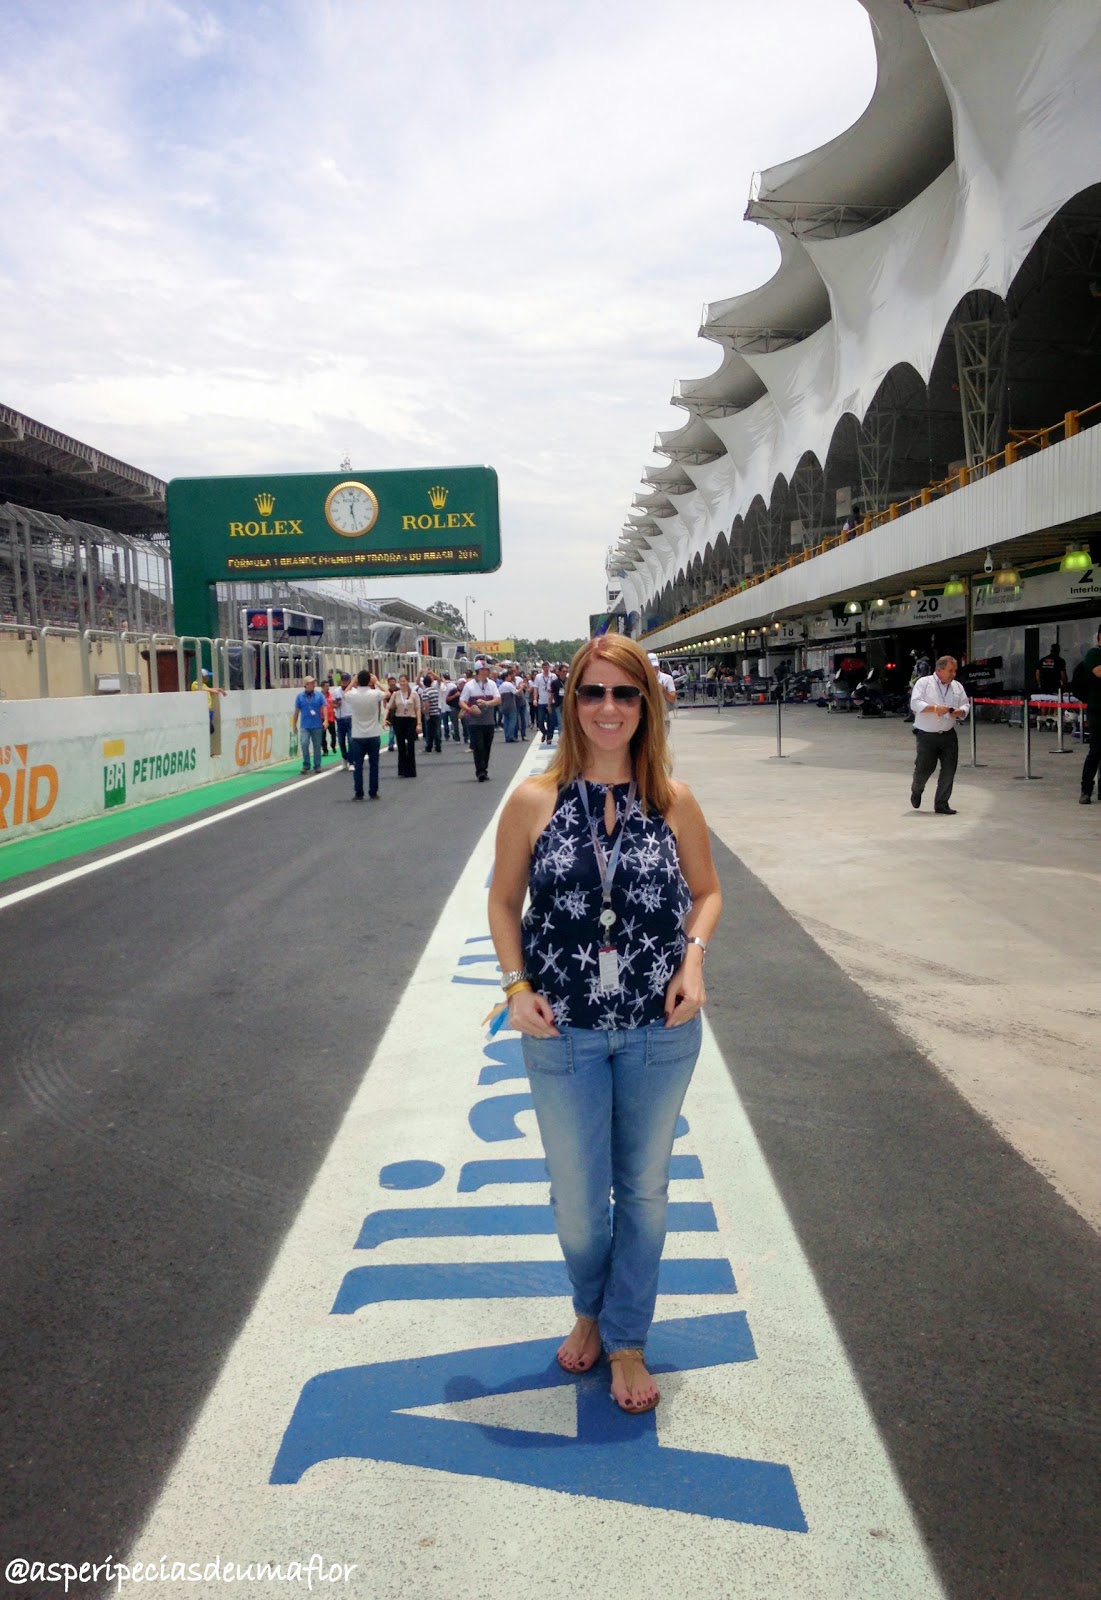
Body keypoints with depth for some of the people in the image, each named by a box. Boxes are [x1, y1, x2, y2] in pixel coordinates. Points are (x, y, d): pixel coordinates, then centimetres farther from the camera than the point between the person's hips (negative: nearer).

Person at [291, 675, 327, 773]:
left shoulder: (319, 695, 1)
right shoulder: (300, 696, 2)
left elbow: (324, 708, 2)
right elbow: (296, 711, 7)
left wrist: (325, 720, -9)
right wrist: (294, 724, 9)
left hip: (317, 725, 1)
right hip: (304, 726, 0)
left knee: (317, 746, 6)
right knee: (304, 744, -14)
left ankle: (317, 766, 16)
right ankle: (306, 765, 0)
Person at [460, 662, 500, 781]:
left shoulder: (492, 684, 7)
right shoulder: (470, 685, -2)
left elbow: (498, 700, -1)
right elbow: (461, 702, -3)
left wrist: (486, 703, -20)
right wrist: (469, 709, -23)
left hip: (489, 721, 4)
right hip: (474, 722, -4)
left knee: (486, 748, 9)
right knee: (478, 748, -9)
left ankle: (484, 771, 21)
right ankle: (480, 772, -6)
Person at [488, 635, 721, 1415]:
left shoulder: (674, 801, -4)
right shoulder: (535, 802, -6)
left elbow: (706, 890, 7)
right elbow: (503, 901, 3)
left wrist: (695, 957, -10)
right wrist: (517, 985, -9)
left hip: (660, 1031, 1)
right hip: (563, 1031, 0)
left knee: (644, 1190, 16)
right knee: (577, 1200, 13)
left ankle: (626, 1340, 38)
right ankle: (591, 1308, 46)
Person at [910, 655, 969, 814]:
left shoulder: (958, 687, 11)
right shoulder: (924, 683, -4)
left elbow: (966, 705, 14)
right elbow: (915, 703, -14)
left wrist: (960, 712, -9)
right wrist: (935, 708, -23)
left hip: (948, 735, 5)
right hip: (927, 735, -4)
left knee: (949, 770, -1)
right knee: (924, 769, -2)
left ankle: (942, 805, 9)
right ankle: (916, 791, 32)